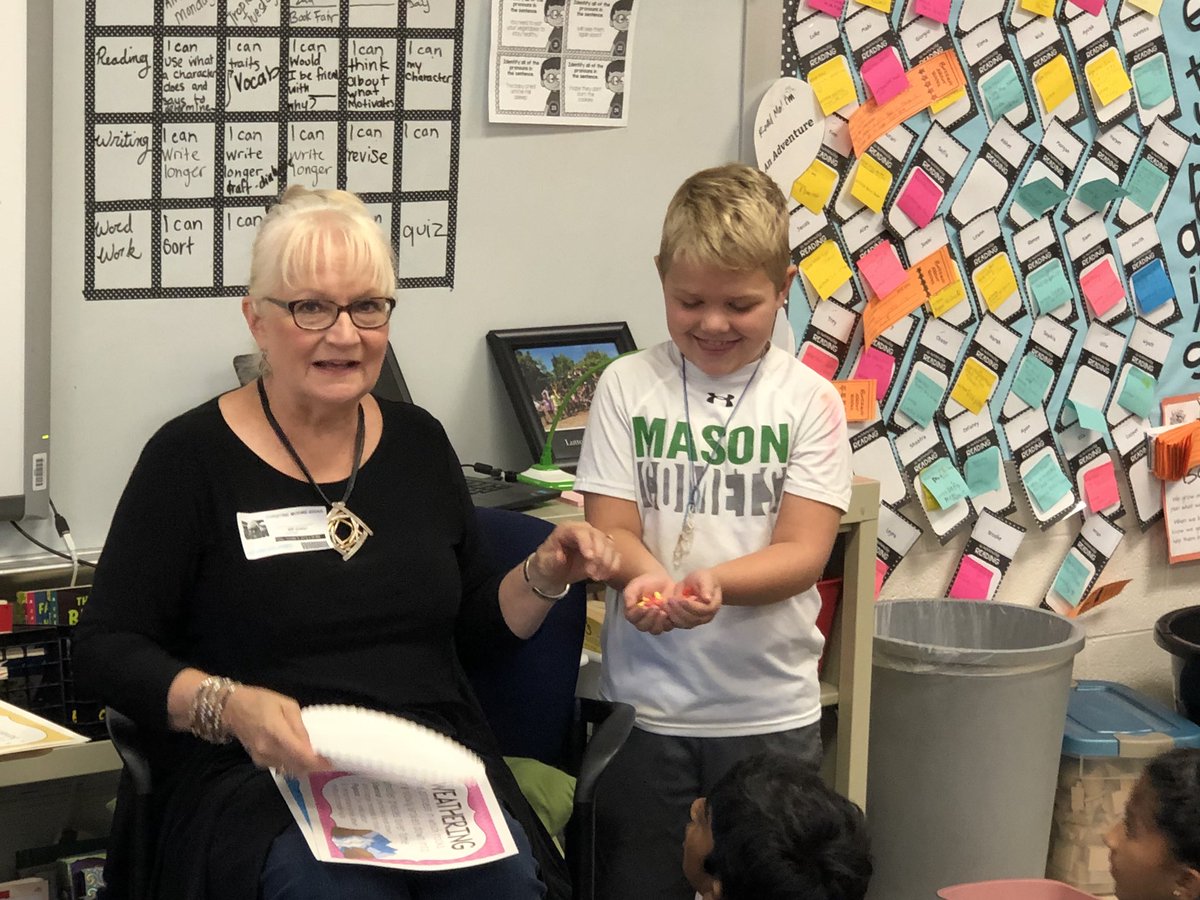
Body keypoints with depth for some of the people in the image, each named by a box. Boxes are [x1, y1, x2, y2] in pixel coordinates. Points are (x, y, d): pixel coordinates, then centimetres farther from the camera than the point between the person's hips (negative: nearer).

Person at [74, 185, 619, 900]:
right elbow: (106, 647, -4)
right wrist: (229, 707, -21)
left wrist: (545, 578, 3)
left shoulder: (418, 442, 15)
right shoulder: (194, 457, -1)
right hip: (261, 782, -4)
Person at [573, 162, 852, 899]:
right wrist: (645, 576, -26)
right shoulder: (629, 386, 1)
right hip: (646, 706, 0)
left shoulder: (807, 399, -1)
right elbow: (612, 528, -3)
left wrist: (714, 582, -27)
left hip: (771, 708, 0)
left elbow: (802, 550, -8)